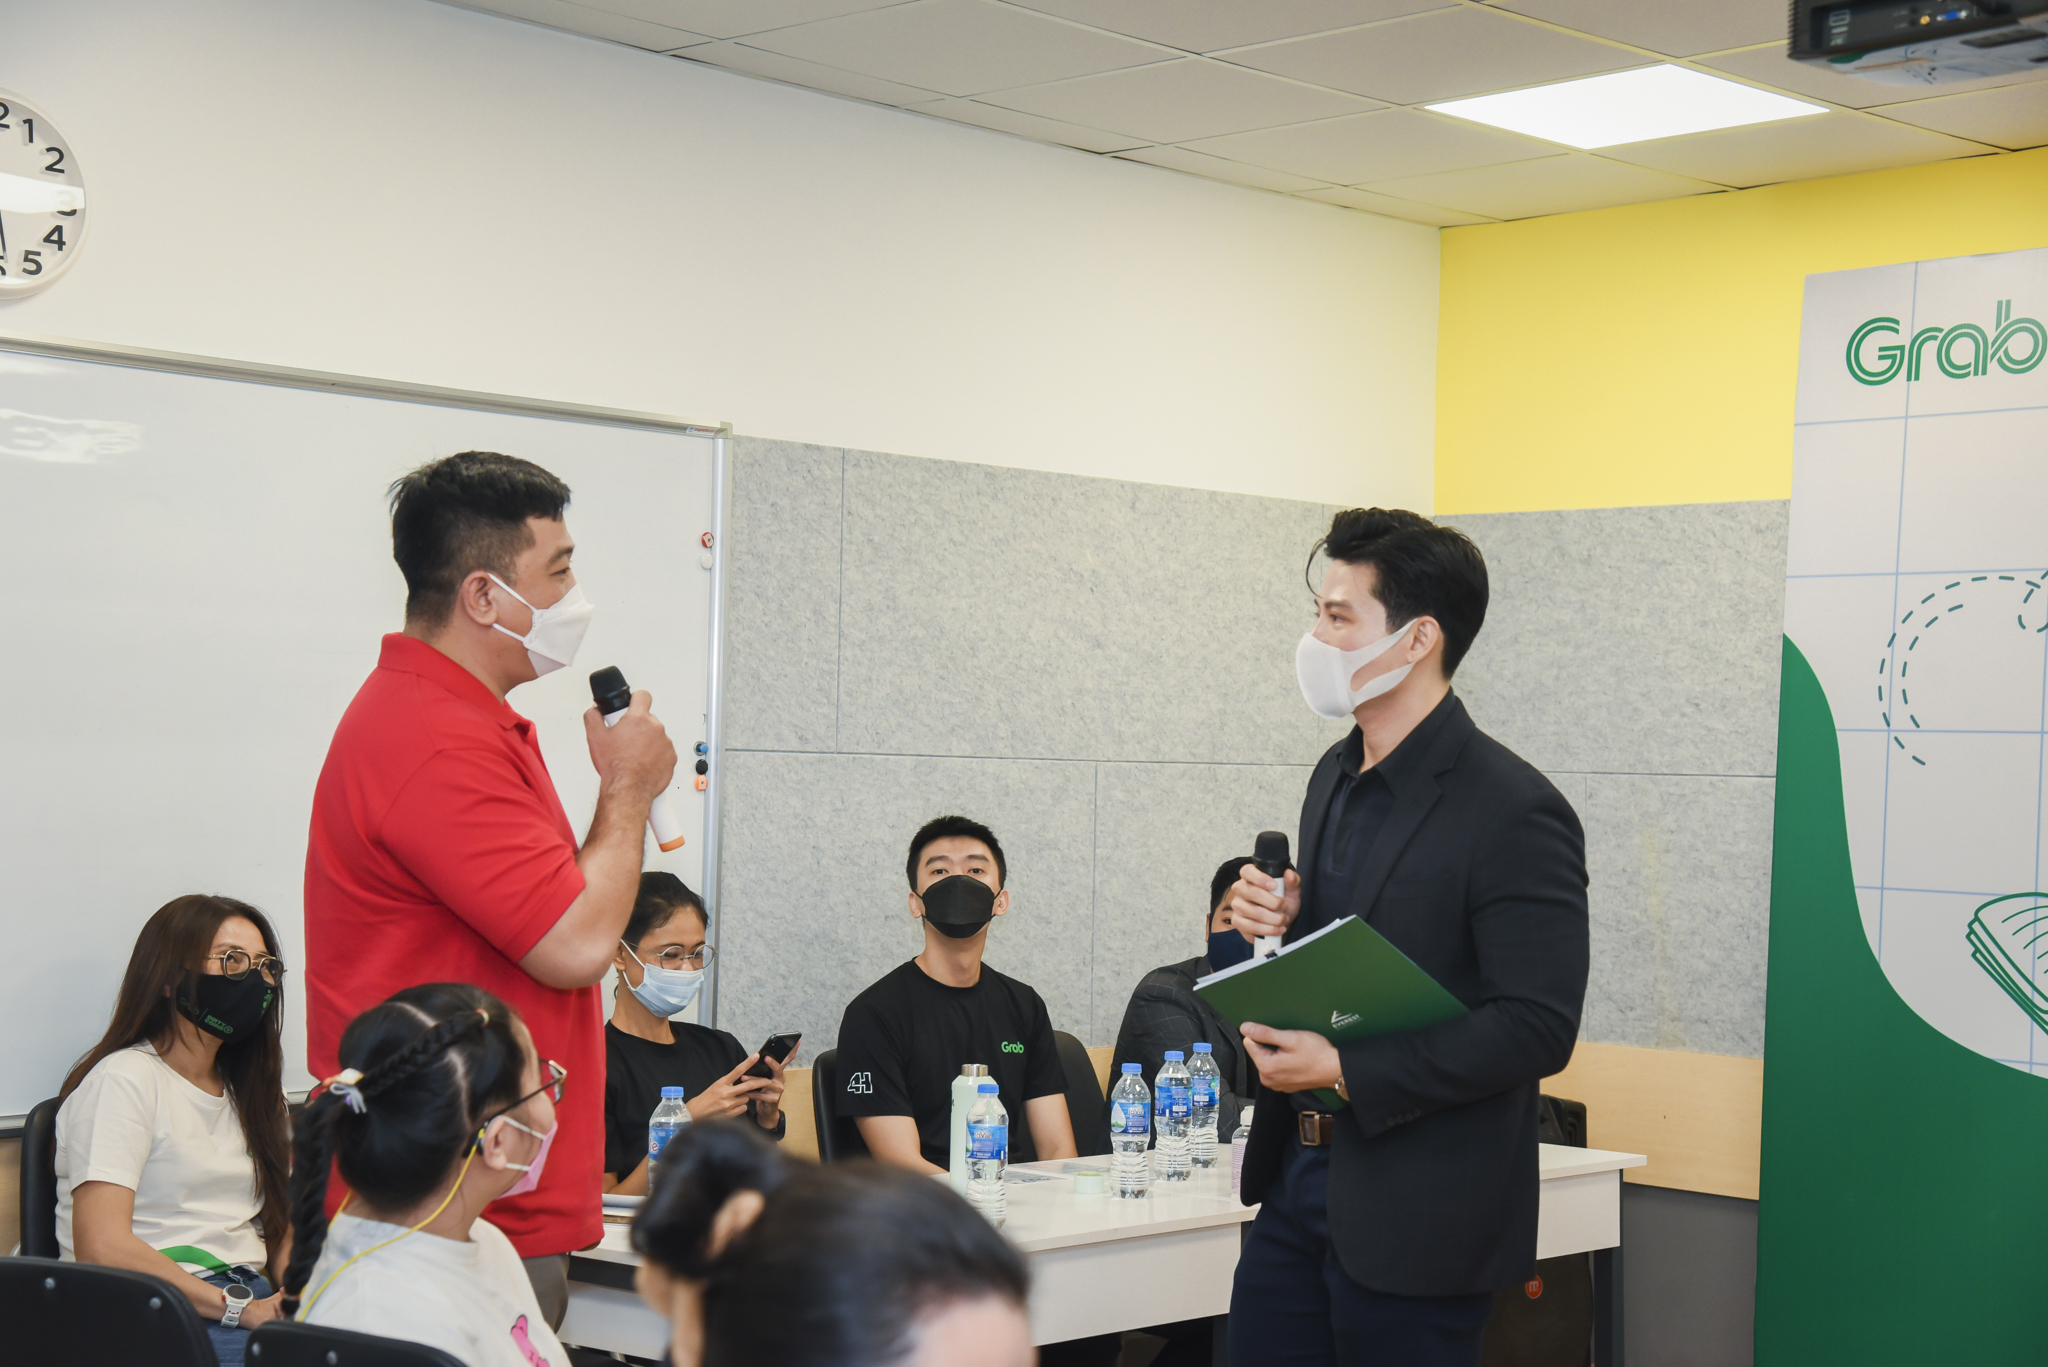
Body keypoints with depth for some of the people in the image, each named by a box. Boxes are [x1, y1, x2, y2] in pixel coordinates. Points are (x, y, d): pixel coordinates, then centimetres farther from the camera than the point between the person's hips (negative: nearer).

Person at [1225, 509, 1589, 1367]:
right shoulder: (1337, 778, 11)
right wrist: (1278, 924, -1)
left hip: (1413, 1225, -8)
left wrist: (1345, 1072, -21)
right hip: (1299, 1184, 8)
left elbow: (1538, 1028, -21)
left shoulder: (1514, 813, -17)